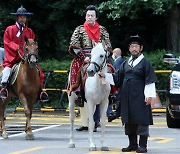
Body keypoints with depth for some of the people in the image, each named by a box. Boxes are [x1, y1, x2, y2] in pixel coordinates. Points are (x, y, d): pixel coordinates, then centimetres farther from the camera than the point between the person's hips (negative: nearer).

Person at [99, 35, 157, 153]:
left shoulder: (145, 63, -2)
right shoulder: (125, 63, 15)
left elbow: (150, 81, -6)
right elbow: (117, 78, 16)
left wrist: (149, 95, -13)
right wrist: (105, 76, 4)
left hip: (140, 98, -6)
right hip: (127, 98, 6)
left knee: (141, 120, -4)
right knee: (129, 121, 9)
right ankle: (132, 144, 17)